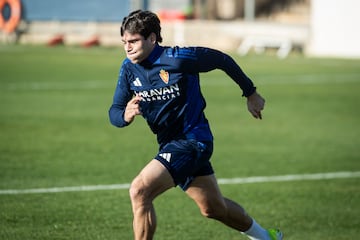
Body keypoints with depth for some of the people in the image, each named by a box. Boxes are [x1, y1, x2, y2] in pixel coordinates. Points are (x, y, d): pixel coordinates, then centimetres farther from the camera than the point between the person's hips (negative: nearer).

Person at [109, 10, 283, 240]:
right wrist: (125, 115, -27)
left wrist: (251, 93, 5)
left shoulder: (177, 58, -19)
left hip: (193, 141, -7)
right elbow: (114, 111, -1)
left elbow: (221, 59, -5)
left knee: (140, 191, -24)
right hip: (169, 144, 7)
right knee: (214, 208, 22)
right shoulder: (128, 68, -2)